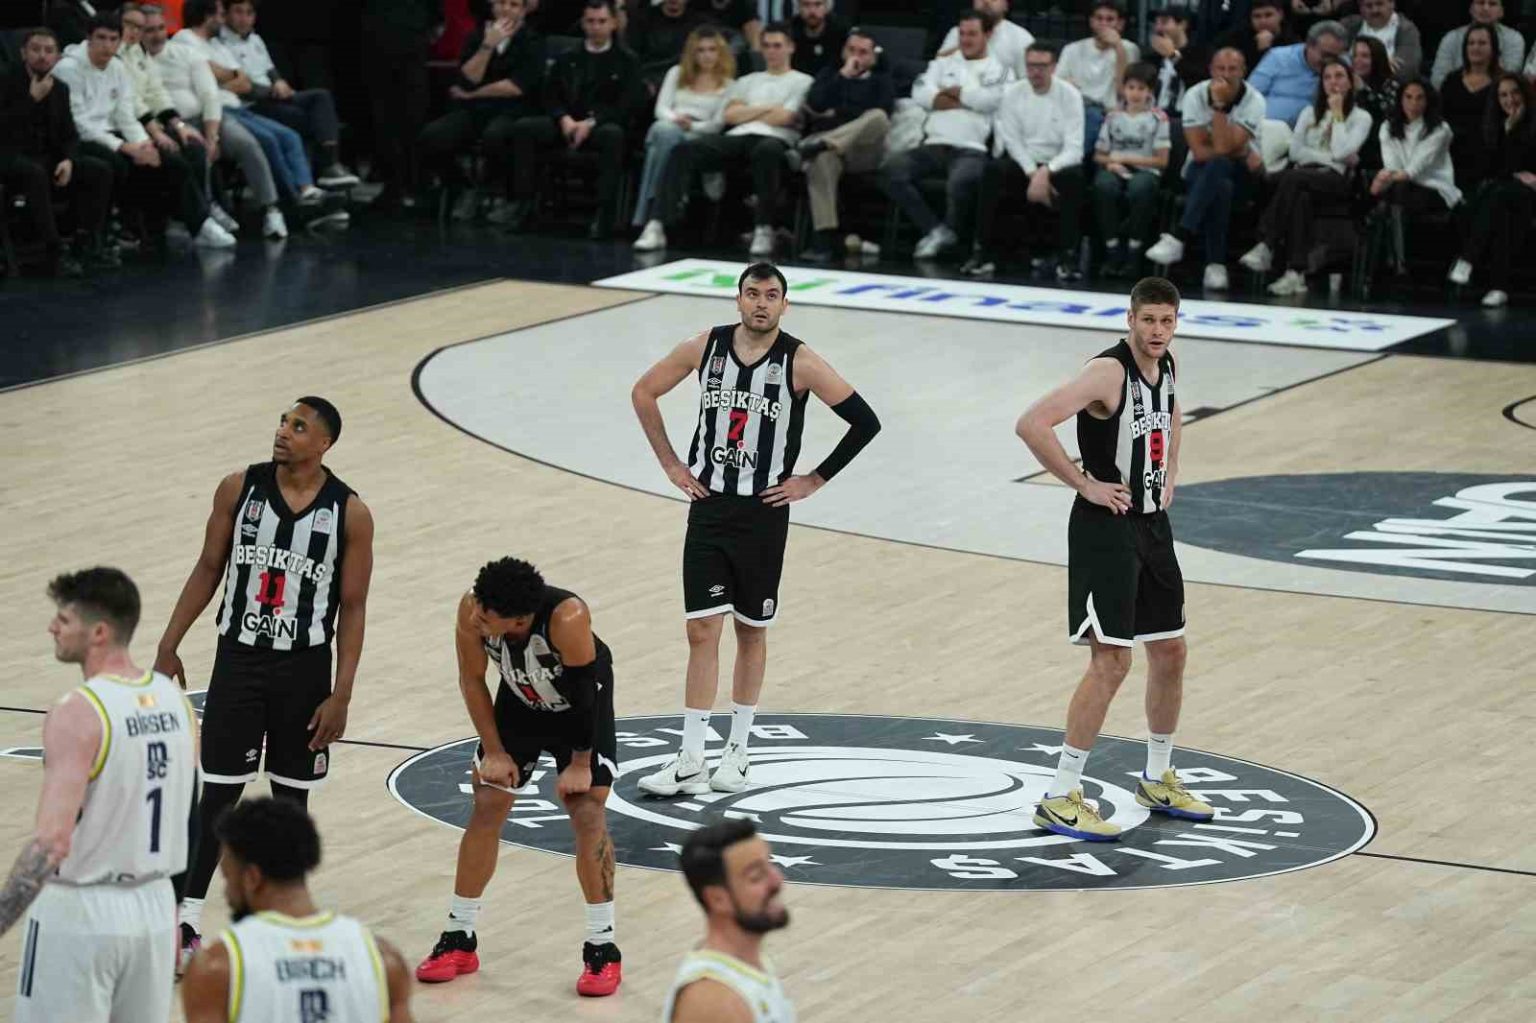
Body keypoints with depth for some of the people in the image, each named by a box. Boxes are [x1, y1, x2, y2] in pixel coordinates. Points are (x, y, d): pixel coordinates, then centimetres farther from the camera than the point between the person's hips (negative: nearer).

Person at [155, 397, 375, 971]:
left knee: (291, 797, 8)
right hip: (239, 660, 1)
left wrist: (341, 696, -8)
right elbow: (209, 569, 6)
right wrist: (170, 645, 3)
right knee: (219, 793, 0)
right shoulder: (239, 489, -4)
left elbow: (353, 608, -4)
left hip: (305, 670, -1)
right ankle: (185, 921, 6)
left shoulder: (349, 513, -8)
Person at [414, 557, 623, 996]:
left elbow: (586, 693, -27)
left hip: (580, 708, -4)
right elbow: (472, 681, -12)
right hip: (519, 703, 4)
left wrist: (580, 763, -18)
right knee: (486, 809, 3)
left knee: (587, 815, -11)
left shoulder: (567, 619, -41)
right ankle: (459, 939, 14)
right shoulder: (471, 610, -30)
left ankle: (602, 948, -1)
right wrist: (494, 752, -9)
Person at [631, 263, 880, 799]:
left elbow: (865, 421, -8)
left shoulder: (799, 362, -11)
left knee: (752, 631, 10)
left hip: (763, 513, -1)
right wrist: (670, 463, 7)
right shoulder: (706, 346, -3)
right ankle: (691, 763, -1)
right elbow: (644, 392, 12)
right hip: (708, 507, 1)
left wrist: (814, 480, -6)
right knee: (702, 630, -3)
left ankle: (737, 750, 23)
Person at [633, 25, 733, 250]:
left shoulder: (727, 84, 15)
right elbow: (661, 108, 14)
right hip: (669, 129, 2)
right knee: (664, 130, -38)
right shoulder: (677, 73, 26)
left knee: (666, 135, -38)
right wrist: (675, 118, -8)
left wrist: (691, 125, -11)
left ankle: (652, 222, -44)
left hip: (700, 138, -2)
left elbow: (717, 124, 5)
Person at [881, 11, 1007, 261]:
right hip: (934, 145, 4)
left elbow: (990, 99, -10)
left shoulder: (999, 70, 10)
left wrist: (952, 91, 3)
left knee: (961, 181, -38)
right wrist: (969, 99, -2)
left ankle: (950, 230, -5)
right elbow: (921, 94, 3)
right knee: (891, 171, -22)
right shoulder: (943, 64, 21)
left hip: (971, 149, -4)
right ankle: (935, 229, -11)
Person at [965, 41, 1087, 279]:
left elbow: (1074, 149, -12)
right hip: (1021, 163, 1)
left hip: (1057, 164, -1)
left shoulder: (1070, 95, -5)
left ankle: (1067, 257, -28)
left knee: (1074, 176, -35)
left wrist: (1046, 172, -28)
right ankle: (984, 252, -27)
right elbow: (1012, 142, -5)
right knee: (993, 170, -31)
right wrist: (1034, 175, -18)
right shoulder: (1012, 94, -1)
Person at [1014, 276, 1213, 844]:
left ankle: (1158, 779, 32)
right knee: (1111, 662, -12)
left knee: (1170, 652, 15)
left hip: (1152, 525, 9)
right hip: (1106, 526, -9)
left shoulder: (1165, 366, 5)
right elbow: (1032, 423, -30)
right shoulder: (1109, 371, -21)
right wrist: (1084, 483, -24)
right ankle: (1060, 798, -6)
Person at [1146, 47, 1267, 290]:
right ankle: (1215, 265, -37)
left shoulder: (1253, 101, -13)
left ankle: (1179, 238, -44)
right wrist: (1242, 153, -21)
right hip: (1203, 171, 1)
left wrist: (1219, 105, -28)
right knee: (1221, 187, -37)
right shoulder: (1196, 96, -8)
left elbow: (1223, 148, -24)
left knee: (1216, 166, -38)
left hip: (1241, 172, -1)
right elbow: (1199, 151, -15)